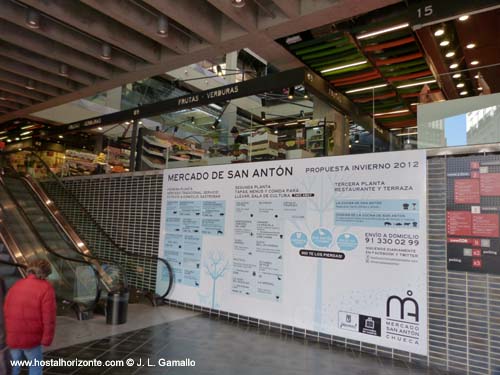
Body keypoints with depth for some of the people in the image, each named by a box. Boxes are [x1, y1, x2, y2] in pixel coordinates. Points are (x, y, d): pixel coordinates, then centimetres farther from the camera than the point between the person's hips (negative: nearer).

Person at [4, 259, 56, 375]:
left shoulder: (16, 286, 4)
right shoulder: (46, 288, -14)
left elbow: (6, 312, 9)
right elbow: (49, 317, -19)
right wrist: (47, 339, -10)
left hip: (12, 337, 5)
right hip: (31, 338, -5)